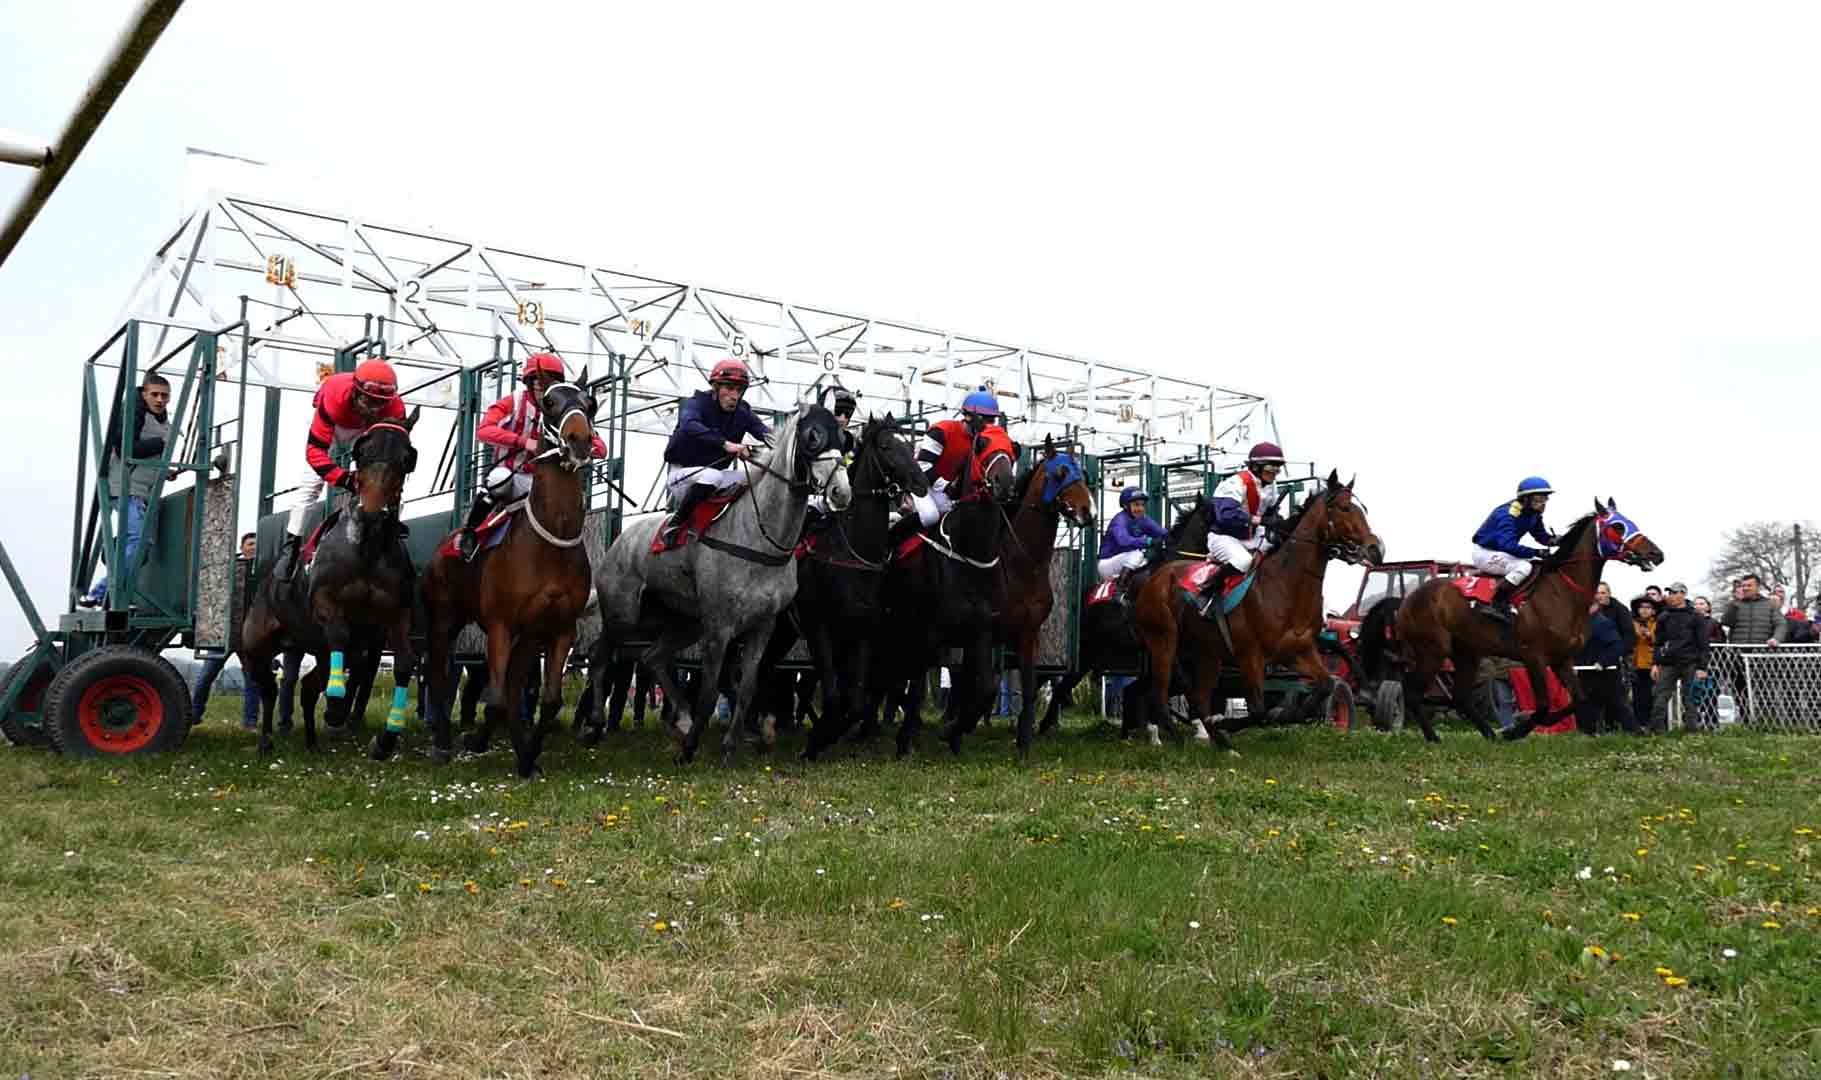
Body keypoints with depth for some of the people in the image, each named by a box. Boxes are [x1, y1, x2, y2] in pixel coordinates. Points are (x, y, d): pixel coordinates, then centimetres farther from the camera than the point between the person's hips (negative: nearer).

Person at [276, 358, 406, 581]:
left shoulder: (395, 408, -40)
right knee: (311, 483, -10)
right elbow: (314, 450, -45)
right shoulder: (334, 395, -47)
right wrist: (344, 478, -57)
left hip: (366, 430, 3)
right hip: (332, 423, -3)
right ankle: (290, 546, -3)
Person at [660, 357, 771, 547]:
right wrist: (725, 444, -52)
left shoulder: (743, 412, 1)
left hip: (714, 473, 6)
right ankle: (675, 522, -19)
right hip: (681, 473, -6)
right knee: (712, 476, -37)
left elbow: (764, 431, -12)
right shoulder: (697, 403, -16)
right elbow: (689, 426, -39)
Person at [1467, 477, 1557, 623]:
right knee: (1523, 566, -29)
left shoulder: (1533, 514, 1)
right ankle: (1495, 605, -27)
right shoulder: (1507, 515, -27)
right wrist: (1537, 552, -37)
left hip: (1501, 551, 10)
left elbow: (1541, 535, 11)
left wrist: (1554, 540, -13)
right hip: (1484, 552, -10)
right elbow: (1508, 545, -35)